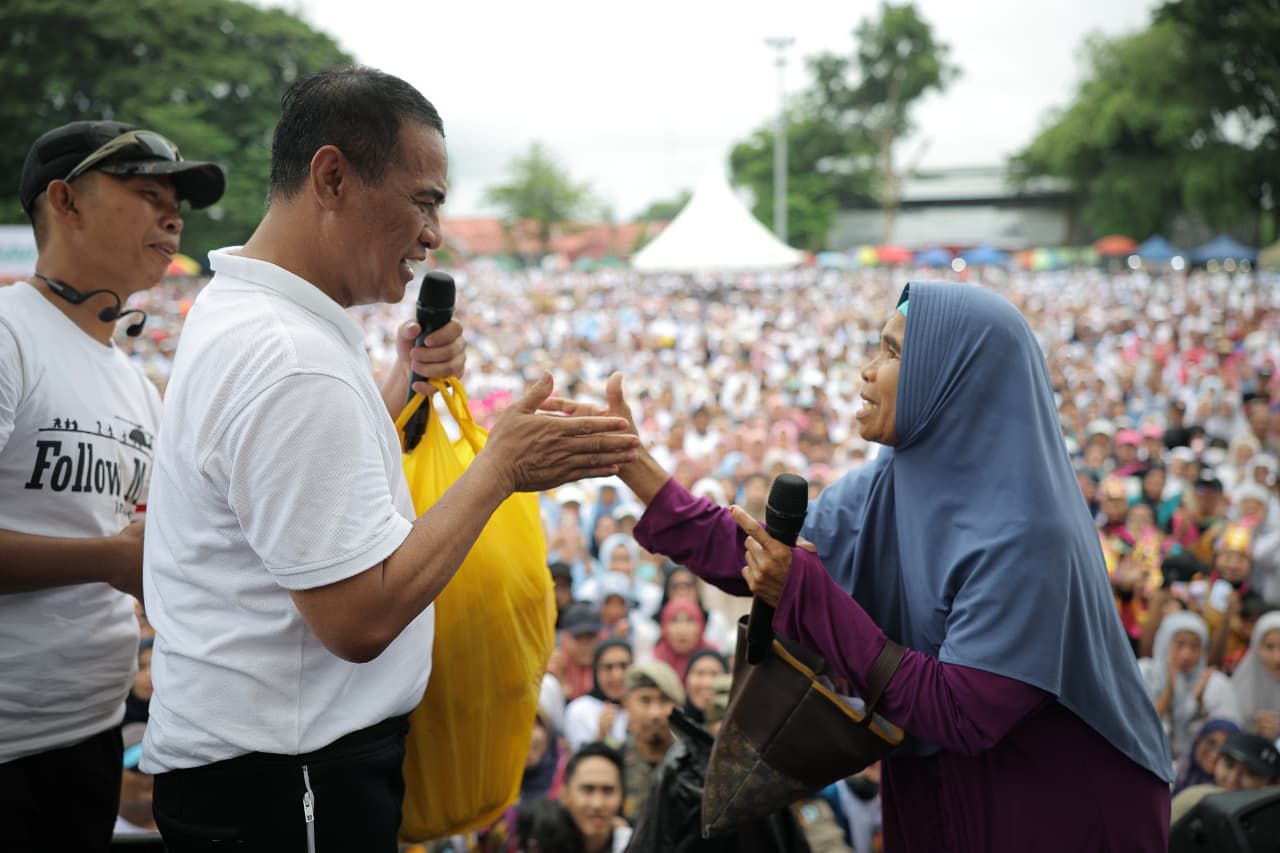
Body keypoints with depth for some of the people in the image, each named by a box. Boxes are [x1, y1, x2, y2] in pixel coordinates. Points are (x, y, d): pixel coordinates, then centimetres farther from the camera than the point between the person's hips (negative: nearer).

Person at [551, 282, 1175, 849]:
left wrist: (807, 594, -27)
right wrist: (628, 461, -4)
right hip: (932, 797, 7)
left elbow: (961, 715, -28)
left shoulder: (1023, 536, -26)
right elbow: (751, 559, 0)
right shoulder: (887, 487, -3)